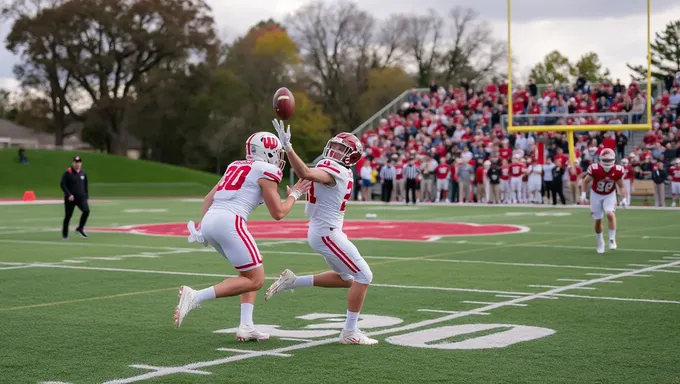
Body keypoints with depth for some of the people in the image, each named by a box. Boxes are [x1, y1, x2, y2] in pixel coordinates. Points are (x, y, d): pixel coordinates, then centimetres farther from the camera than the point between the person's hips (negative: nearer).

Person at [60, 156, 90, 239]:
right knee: (68, 216, 4)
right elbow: (63, 185, -10)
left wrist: (86, 196, 13)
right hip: (70, 198, -3)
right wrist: (68, 195, -19)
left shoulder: (83, 173, 10)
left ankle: (80, 228, -1)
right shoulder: (68, 173, -6)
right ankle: (65, 234, 20)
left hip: (81, 198, 3)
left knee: (86, 211, -19)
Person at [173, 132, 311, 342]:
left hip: (209, 220, 9)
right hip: (229, 222, -9)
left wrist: (202, 227, 18)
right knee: (255, 280, -1)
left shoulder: (236, 166, 26)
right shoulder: (266, 171, 3)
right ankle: (196, 297, -14)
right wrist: (294, 194, 22)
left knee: (251, 272, 21)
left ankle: (246, 326, 10)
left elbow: (209, 197, 21)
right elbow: (278, 213, 6)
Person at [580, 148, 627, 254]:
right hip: (596, 195, 0)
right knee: (597, 220, 5)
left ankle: (612, 239, -10)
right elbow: (585, 181, -9)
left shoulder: (618, 171, -19)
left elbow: (621, 186, -3)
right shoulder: (594, 169, -25)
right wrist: (583, 194, -17)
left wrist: (623, 199, -12)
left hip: (610, 195, 0)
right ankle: (600, 242, 27)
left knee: (610, 214, -25)